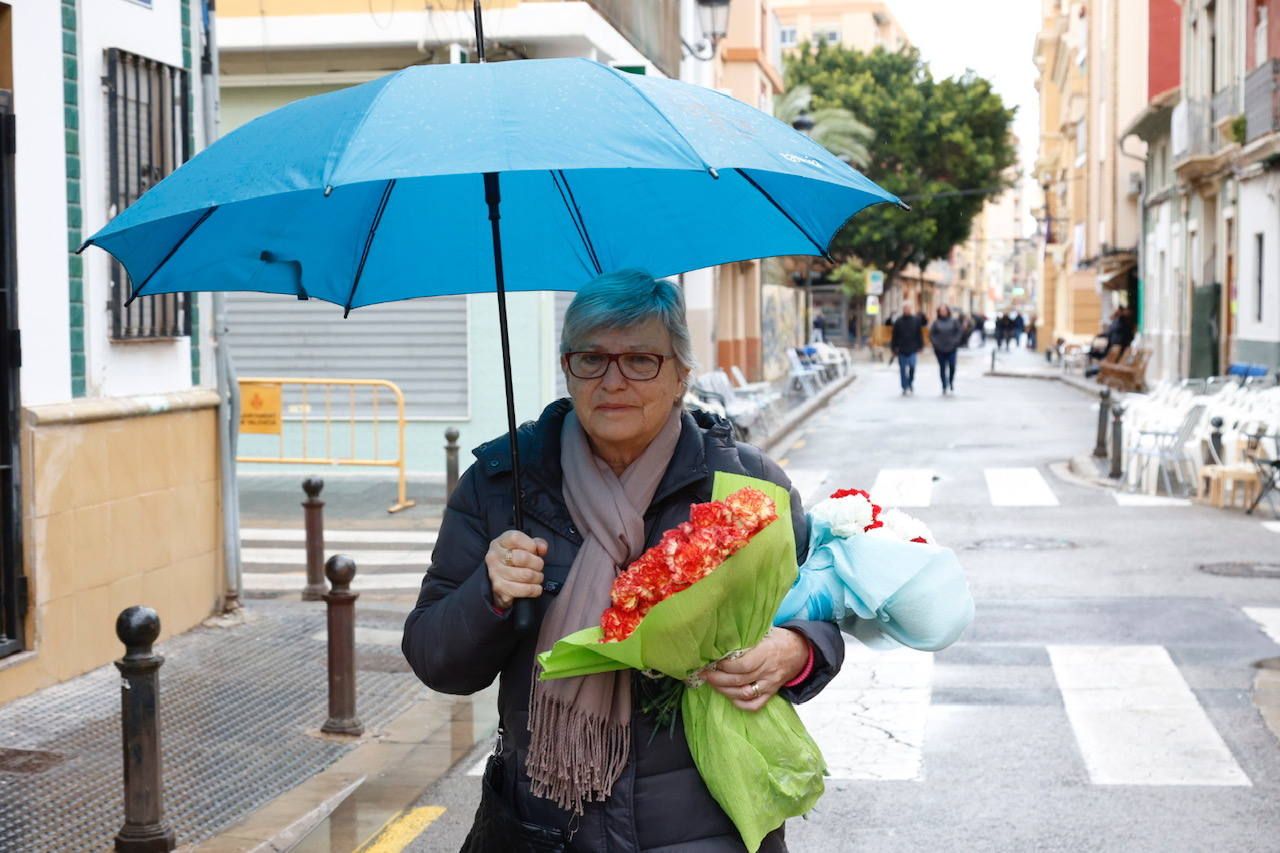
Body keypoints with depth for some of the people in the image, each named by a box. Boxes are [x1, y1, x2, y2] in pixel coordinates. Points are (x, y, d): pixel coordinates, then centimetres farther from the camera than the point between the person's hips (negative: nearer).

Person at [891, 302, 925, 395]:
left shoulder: (916, 320, 4)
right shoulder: (898, 322, 4)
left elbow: (920, 334, 8)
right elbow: (894, 336, 6)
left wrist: (920, 346, 5)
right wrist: (894, 348, 2)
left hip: (912, 350, -1)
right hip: (902, 350, 1)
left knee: (912, 366, -14)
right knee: (903, 370, 4)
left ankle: (911, 383, 11)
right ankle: (905, 388, 13)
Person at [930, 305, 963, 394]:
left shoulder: (953, 321, 3)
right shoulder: (936, 322, 2)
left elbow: (960, 330, 4)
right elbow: (931, 334, 4)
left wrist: (955, 341, -5)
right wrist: (935, 343, -6)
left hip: (951, 349, 0)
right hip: (940, 350, 0)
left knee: (952, 367, -9)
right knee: (942, 368, 3)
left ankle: (951, 383, 16)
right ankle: (944, 386, 12)